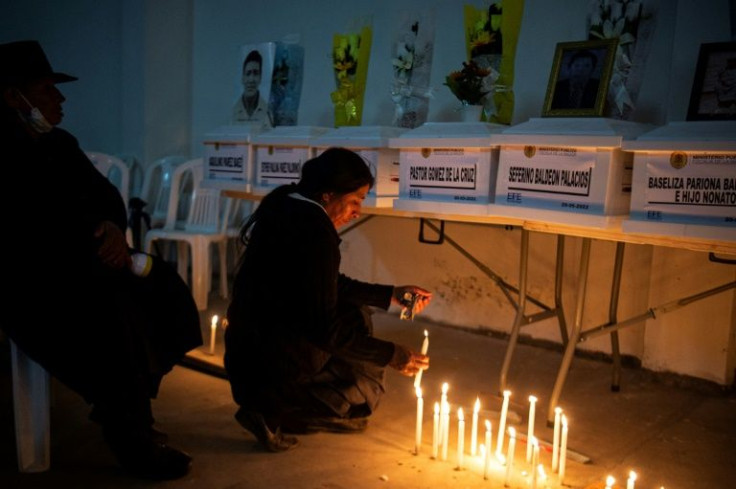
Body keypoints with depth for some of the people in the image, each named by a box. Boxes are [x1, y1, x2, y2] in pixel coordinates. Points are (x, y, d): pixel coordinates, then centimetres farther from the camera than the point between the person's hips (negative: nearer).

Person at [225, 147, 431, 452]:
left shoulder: (286, 207, 4)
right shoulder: (313, 231, -25)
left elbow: (330, 286, 15)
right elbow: (325, 328, -22)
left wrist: (391, 295, 13)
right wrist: (392, 356, -13)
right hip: (270, 366, -9)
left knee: (357, 311, 20)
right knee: (367, 389, 7)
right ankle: (271, 414, -4)